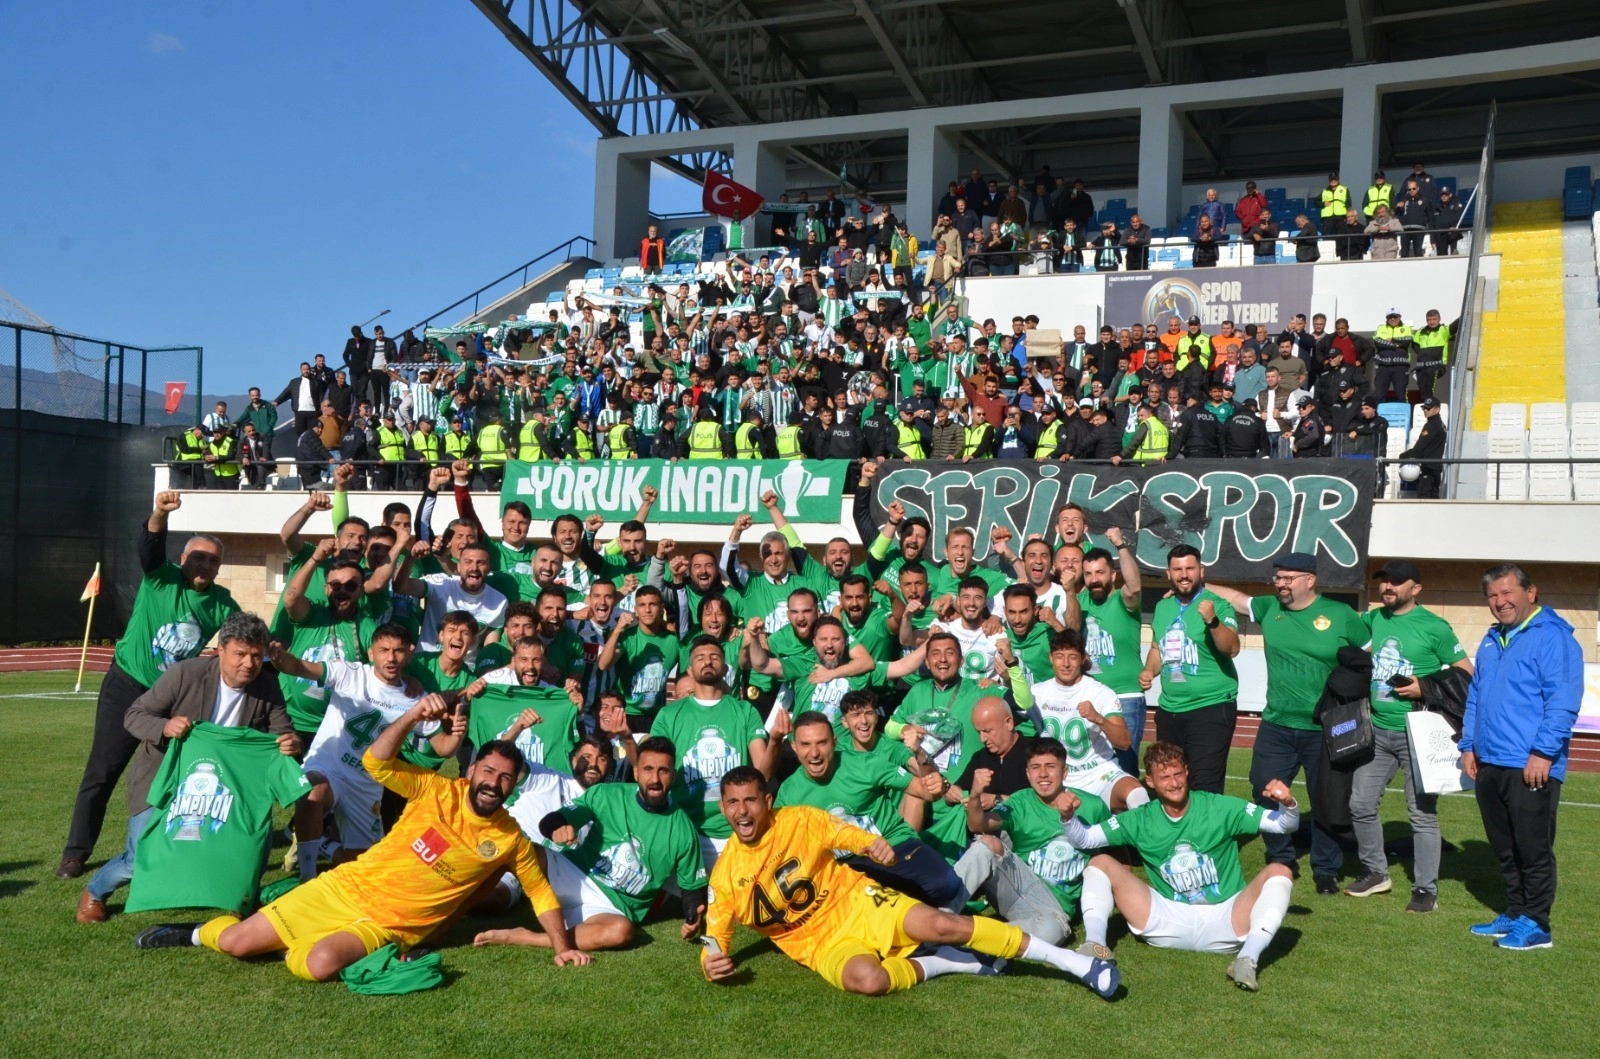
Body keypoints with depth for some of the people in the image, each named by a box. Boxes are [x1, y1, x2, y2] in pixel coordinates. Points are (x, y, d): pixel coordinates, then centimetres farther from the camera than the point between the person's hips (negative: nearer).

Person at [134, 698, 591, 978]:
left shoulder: (511, 841, -4)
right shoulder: (439, 791, -6)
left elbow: (541, 891, 6)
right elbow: (376, 762, -16)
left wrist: (561, 946, -4)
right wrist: (414, 715, -31)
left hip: (390, 925, -1)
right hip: (347, 887, 1)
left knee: (321, 964, -32)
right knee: (234, 942, -3)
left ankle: (294, 950, 5)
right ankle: (203, 931, 33)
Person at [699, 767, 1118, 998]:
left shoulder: (800, 819, -7)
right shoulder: (725, 874, -6)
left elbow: (848, 834, 1)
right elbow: (715, 939, 0)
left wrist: (875, 843, -22)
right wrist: (711, 962, -23)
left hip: (856, 902, 0)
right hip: (822, 944, 0)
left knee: (937, 924, -24)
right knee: (866, 978, -36)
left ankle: (1079, 964, -19)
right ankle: (940, 964, -5)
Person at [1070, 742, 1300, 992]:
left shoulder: (1221, 808, -2)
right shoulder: (1140, 820, 3)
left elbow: (1285, 825, -4)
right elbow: (1083, 838, 3)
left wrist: (1288, 804, -27)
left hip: (1224, 922, -2)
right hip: (1167, 921, 2)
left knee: (1279, 873, -23)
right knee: (1100, 863, -6)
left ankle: (1248, 959, -39)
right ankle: (1095, 944, -26)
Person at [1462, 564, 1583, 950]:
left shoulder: (1552, 637, -9)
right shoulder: (1491, 641, 17)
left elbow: (1563, 701, -16)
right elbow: (1474, 697, 24)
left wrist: (1543, 752, -20)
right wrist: (1468, 745, 17)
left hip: (1530, 768, -8)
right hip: (1489, 765, 8)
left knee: (1533, 850, 0)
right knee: (1504, 850, 15)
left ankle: (1536, 925, 10)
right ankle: (1515, 914, 26)